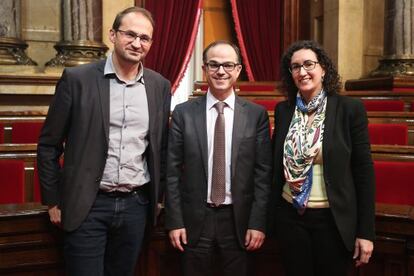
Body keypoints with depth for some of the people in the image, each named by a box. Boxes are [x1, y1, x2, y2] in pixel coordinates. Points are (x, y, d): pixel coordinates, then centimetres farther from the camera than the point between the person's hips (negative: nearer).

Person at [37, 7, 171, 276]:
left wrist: (158, 198, 14)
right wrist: (53, 201, -1)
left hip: (136, 205, 4)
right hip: (87, 205, -3)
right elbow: (49, 145, -1)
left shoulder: (160, 86, 4)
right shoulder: (77, 79, -6)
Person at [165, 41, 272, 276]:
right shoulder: (183, 113, 0)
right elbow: (173, 171, 0)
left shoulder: (257, 114, -1)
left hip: (239, 220, 0)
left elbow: (263, 173, -1)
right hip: (194, 220, 0)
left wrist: (258, 223, -5)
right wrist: (174, 221, -3)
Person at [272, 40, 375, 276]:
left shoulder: (350, 108, -7)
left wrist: (366, 231, -8)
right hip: (290, 216, 3)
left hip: (333, 218, -3)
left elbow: (364, 170, -7)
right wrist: (272, 214, 4)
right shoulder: (283, 110, 2)